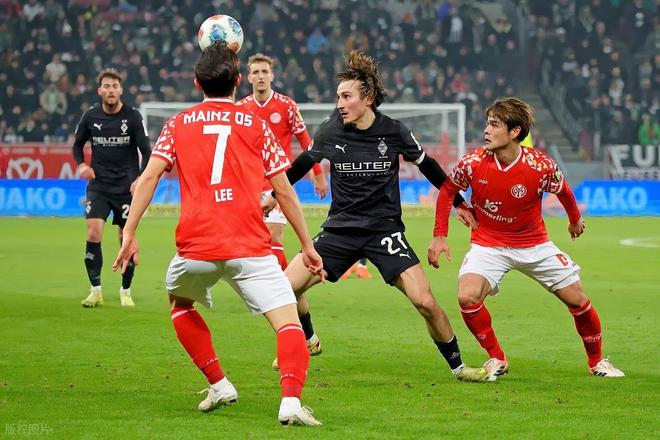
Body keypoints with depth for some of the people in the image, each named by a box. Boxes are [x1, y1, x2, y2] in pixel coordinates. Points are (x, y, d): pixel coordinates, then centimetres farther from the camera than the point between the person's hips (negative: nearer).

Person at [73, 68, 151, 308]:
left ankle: (125, 291, 18)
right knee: (93, 233, -13)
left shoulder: (133, 117, -7)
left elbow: (146, 151, -5)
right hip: (98, 185, 1)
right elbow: (78, 144, 17)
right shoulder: (90, 116, 1)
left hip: (126, 187, -1)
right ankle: (96, 290, -4)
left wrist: (141, 179, -19)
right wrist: (81, 165, -2)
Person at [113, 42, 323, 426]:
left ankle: (219, 385, 25)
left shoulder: (178, 124, 13)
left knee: (180, 303, 31)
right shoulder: (255, 125, 10)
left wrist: (129, 233, 3)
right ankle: (291, 401, -28)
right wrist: (307, 245, 17)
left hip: (195, 247, 2)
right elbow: (285, 192, 11)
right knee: (288, 320, -5)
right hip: (250, 246, -2)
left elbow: (149, 177, 2)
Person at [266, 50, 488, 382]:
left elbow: (426, 165, 9)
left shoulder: (393, 132, -8)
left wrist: (459, 203, 15)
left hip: (384, 228, -2)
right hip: (340, 228, 2)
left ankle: (457, 365, 7)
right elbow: (304, 162, 15)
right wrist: (275, 194, 22)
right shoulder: (330, 132, -5)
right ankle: (306, 341, 22)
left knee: (425, 302, -14)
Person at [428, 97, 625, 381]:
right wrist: (440, 235, -3)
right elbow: (448, 190, 0)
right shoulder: (473, 163, -19)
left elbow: (562, 190, 1)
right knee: (467, 297, -24)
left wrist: (575, 219, 19)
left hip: (534, 244, 0)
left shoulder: (540, 166, -22)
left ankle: (597, 360, 24)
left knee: (577, 298, -1)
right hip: (488, 245, 0)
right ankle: (496, 358, -1)